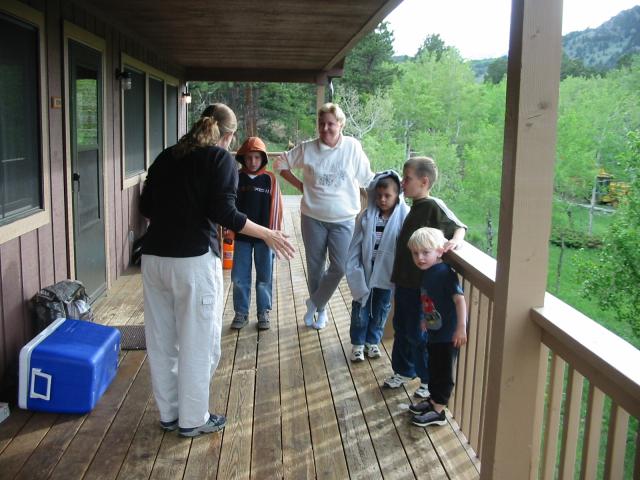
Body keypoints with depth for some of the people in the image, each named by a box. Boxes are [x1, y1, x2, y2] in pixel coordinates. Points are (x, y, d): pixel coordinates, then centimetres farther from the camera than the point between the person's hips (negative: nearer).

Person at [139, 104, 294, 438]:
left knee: (161, 340, 15)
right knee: (197, 342, 8)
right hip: (193, 259, -6)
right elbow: (223, 212, -13)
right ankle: (193, 420, 20)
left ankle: (168, 414, 29)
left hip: (153, 256, 6)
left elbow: (146, 207, 15)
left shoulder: (167, 156, 14)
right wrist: (267, 235, -4)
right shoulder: (220, 159, -3)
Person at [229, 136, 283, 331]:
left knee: (264, 278, 8)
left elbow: (275, 207, 0)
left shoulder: (270, 179, -2)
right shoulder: (237, 178, 1)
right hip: (242, 235, 1)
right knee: (239, 277, 6)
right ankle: (241, 313, 19)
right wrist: (230, 230, -1)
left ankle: (264, 313, 20)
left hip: (264, 236, -1)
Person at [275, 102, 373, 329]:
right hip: (313, 217, 1)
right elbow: (281, 164, 8)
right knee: (315, 266, 11)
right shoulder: (307, 149, -4)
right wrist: (300, 185, 1)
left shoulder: (352, 147, -6)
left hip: (343, 219, -1)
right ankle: (319, 308, 33)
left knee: (339, 267, -7)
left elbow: (367, 179, 1)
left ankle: (315, 303, 18)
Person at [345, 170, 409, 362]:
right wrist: (353, 270, -5)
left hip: (386, 272, -1)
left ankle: (372, 341, 34)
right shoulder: (366, 217, -7)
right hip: (365, 270, 1)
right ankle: (358, 343, 27)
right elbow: (355, 247, -2)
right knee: (360, 308, 11)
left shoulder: (403, 217, -13)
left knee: (381, 309, 15)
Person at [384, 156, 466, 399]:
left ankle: (430, 380, 22)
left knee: (417, 334, 3)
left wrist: (455, 240, -34)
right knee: (401, 328, 19)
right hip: (404, 281, 8)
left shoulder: (434, 206, -16)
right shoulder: (415, 207, 8)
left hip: (422, 285, -8)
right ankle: (403, 371, 38)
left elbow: (459, 226, -13)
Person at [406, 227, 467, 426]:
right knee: (434, 369, 22)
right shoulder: (427, 273, 4)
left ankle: (438, 411, 16)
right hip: (434, 332, 9)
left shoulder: (445, 273, -22)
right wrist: (425, 319, 29)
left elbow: (459, 299, -30)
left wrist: (461, 327, -37)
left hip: (448, 334, -9)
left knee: (443, 372, 4)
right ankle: (433, 400, 39)